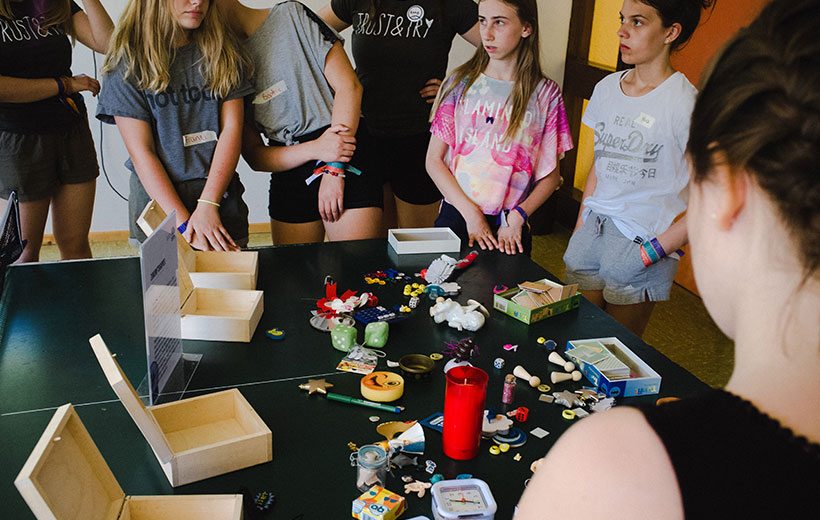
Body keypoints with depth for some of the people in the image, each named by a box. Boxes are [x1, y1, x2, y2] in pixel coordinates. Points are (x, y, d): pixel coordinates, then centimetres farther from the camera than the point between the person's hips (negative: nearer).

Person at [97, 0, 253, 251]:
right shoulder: (127, 62, -4)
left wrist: (208, 206, -16)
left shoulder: (222, 51, 4)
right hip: (158, 200, -2)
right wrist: (184, 223, -18)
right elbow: (141, 152, -9)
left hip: (221, 199, 2)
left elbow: (232, 128, -4)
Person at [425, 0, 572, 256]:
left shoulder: (545, 94, 2)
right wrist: (471, 214, -8)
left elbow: (551, 176, 4)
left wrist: (516, 218, -10)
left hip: (510, 226, 0)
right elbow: (434, 160, 1)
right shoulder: (461, 82, 3)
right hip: (457, 215, 1)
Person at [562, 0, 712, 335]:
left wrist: (654, 251, -15)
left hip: (642, 245, -5)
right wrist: (580, 228, 12)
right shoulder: (607, 87, 7)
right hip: (592, 229, 6)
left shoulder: (685, 104, -14)